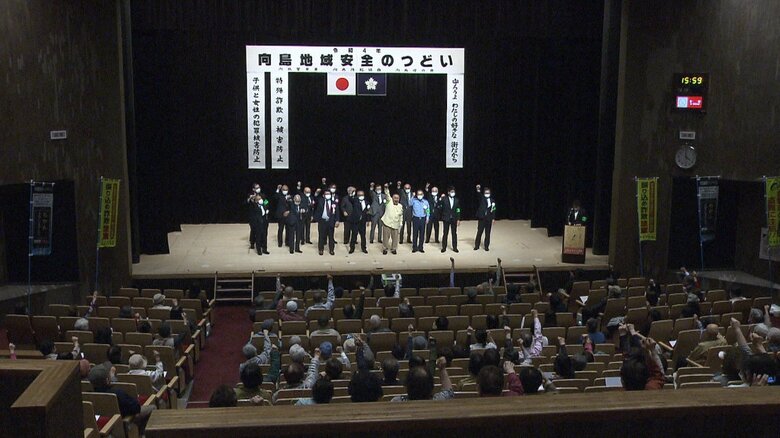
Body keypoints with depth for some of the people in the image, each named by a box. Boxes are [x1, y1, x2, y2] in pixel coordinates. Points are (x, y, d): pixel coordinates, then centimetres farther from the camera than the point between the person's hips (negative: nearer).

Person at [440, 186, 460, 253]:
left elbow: (458, 210, 5)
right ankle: (444, 247, 11)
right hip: (446, 219, -2)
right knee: (445, 233, 3)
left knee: (454, 233, 5)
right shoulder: (444, 199, -4)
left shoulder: (457, 200, 5)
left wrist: (458, 219, 1)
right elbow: (439, 207, -1)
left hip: (454, 219, 2)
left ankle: (455, 247, 12)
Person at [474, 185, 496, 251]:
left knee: (487, 233, 5)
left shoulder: (492, 200, 8)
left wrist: (493, 218, 3)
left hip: (489, 219, 2)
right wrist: (478, 189, -36)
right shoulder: (482, 199, 2)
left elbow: (493, 210, 9)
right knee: (479, 232, 2)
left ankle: (486, 246, 13)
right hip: (481, 218, -2)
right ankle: (476, 245, 10)